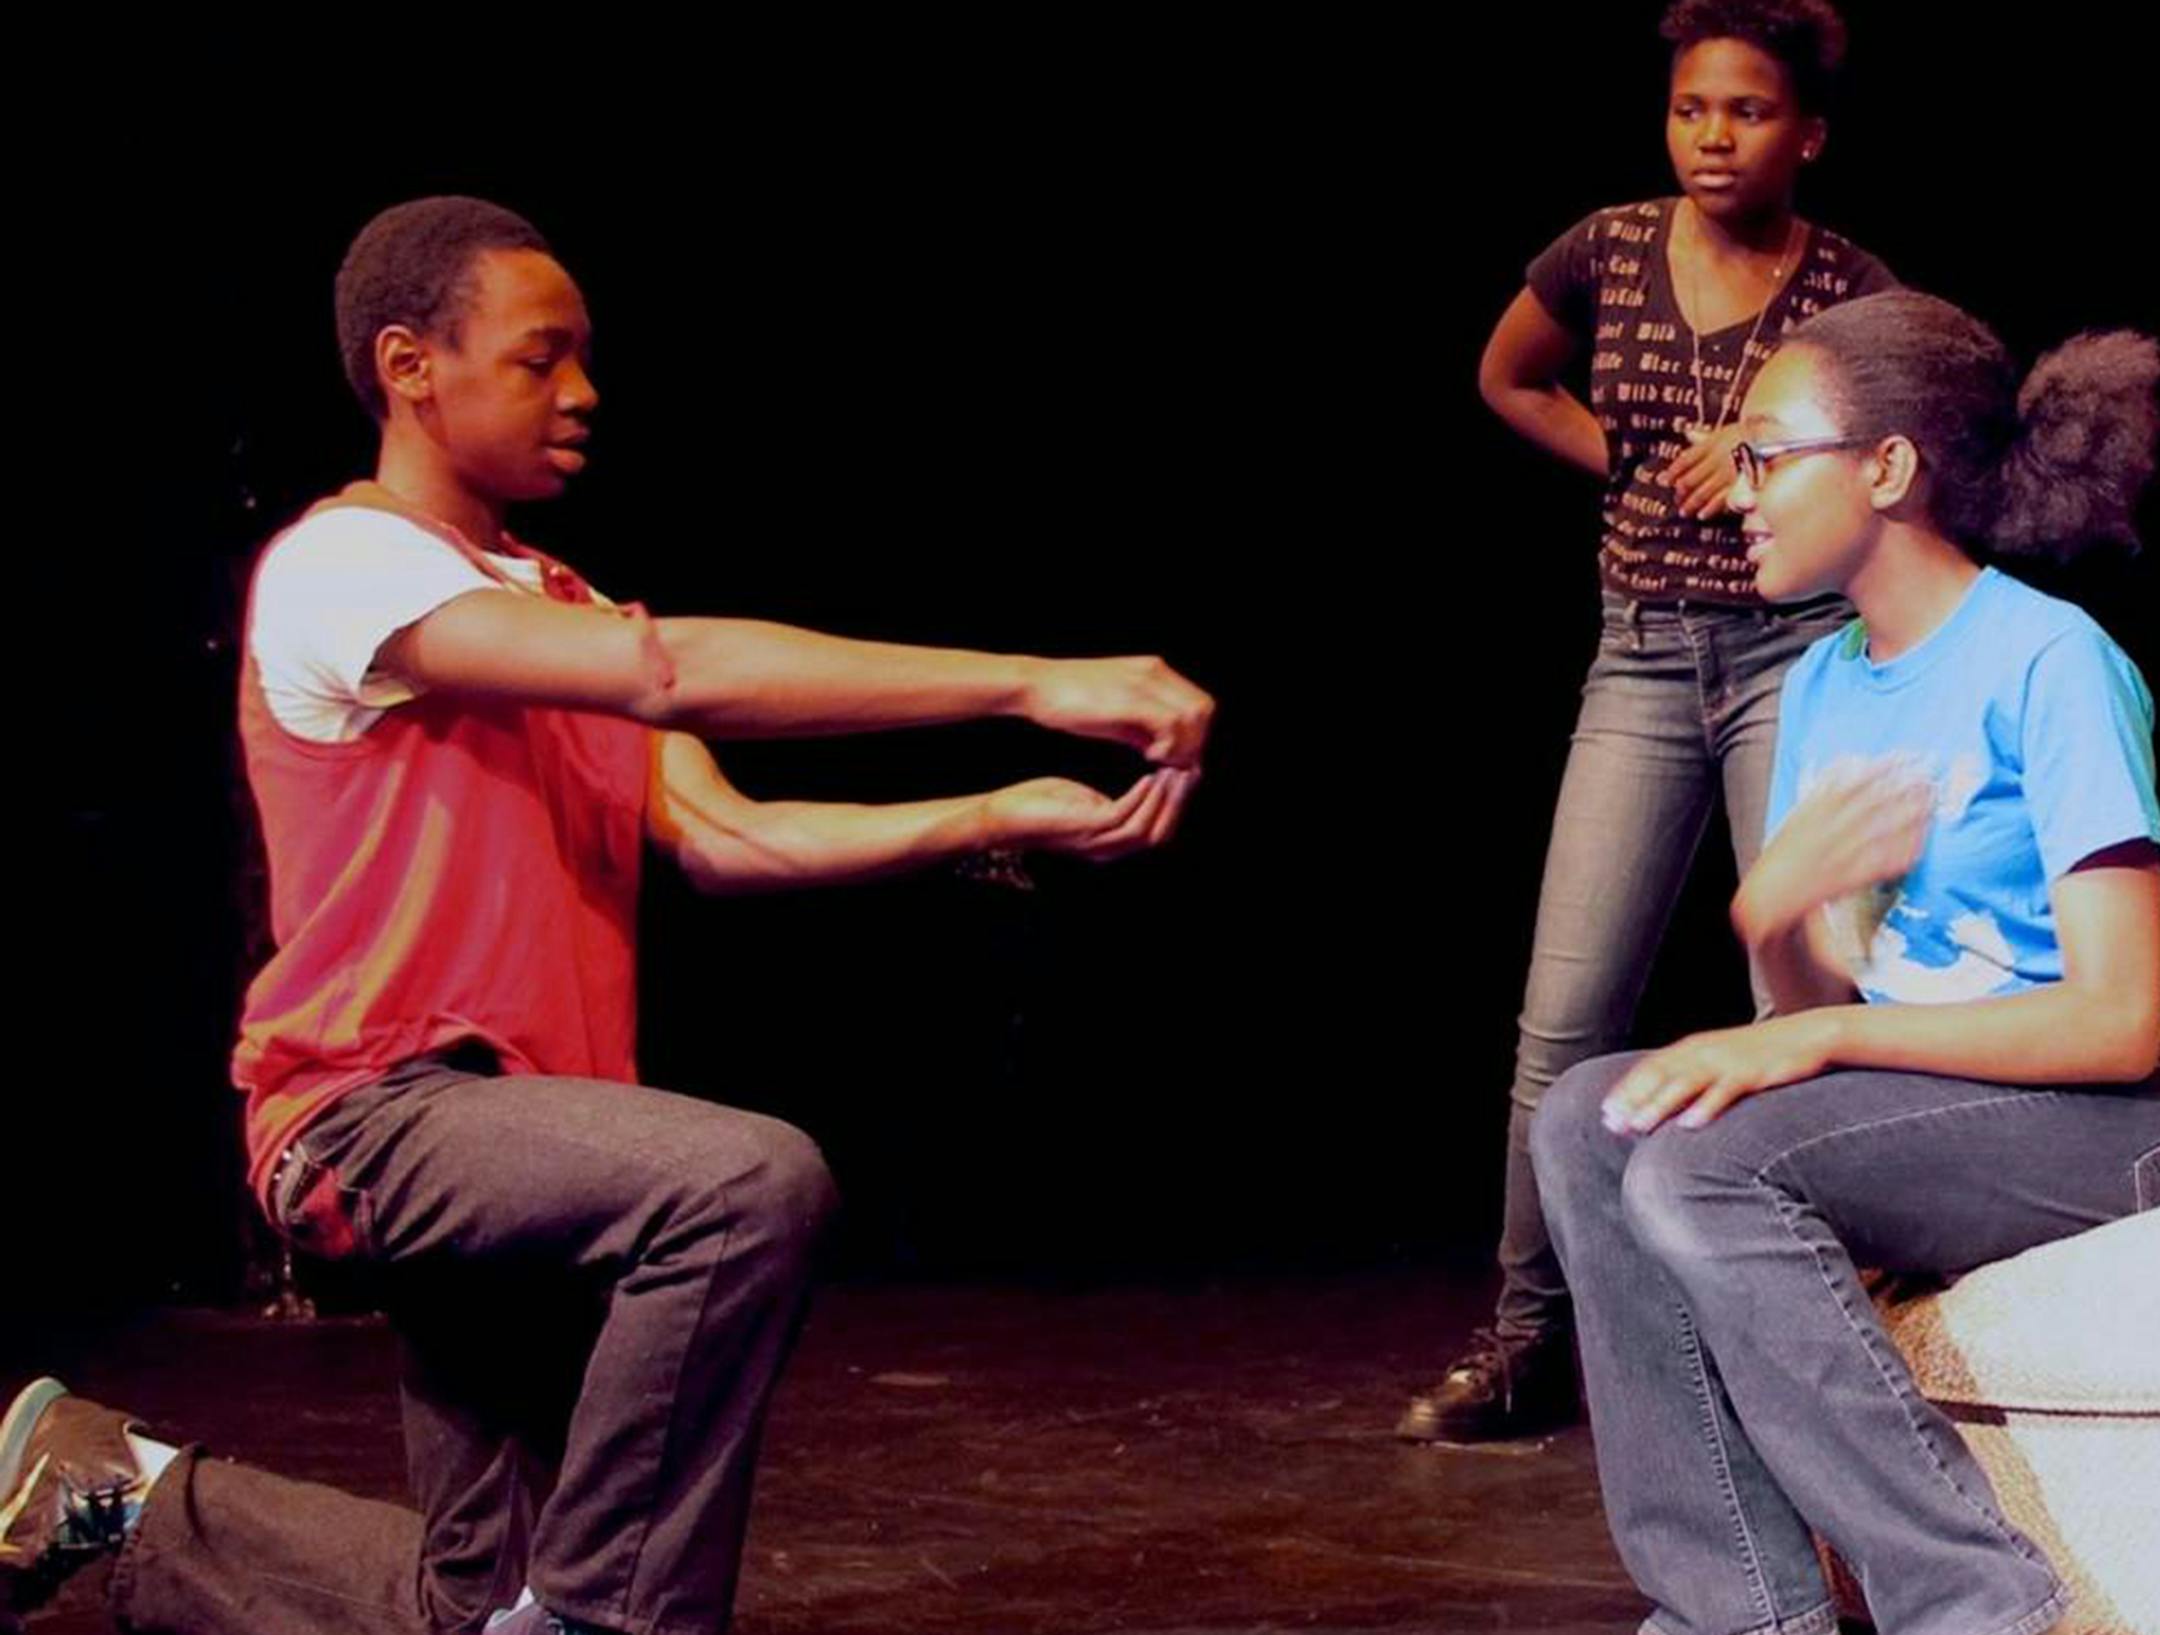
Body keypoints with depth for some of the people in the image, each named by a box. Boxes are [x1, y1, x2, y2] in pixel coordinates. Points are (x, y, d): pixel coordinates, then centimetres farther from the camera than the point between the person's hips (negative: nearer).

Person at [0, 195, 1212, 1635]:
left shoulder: (565, 617, 18)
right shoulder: (341, 566, -11)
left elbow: (725, 838, 4)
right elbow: (675, 674, -24)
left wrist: (1002, 815, -10)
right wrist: (1029, 685, -27)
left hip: (515, 1128, 9)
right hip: (378, 1109, -9)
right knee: (756, 1180, -33)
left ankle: (140, 1505, 31)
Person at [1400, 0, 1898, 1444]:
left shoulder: (1851, 290, -6)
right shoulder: (1609, 253, 2)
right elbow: (1509, 380, 21)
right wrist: (1640, 467, 9)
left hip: (1799, 655, -3)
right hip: (1643, 661, 3)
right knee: (1564, 1019, -1)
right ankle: (1529, 1341, 8)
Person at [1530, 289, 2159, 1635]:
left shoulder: (2052, 663, -13)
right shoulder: (1824, 686, 11)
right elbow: (1820, 996, 10)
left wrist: (1822, 1034, -22)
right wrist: (1772, 911, -13)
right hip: (1921, 1106, 8)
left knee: (1702, 1165, -26)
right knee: (1592, 1121, -10)